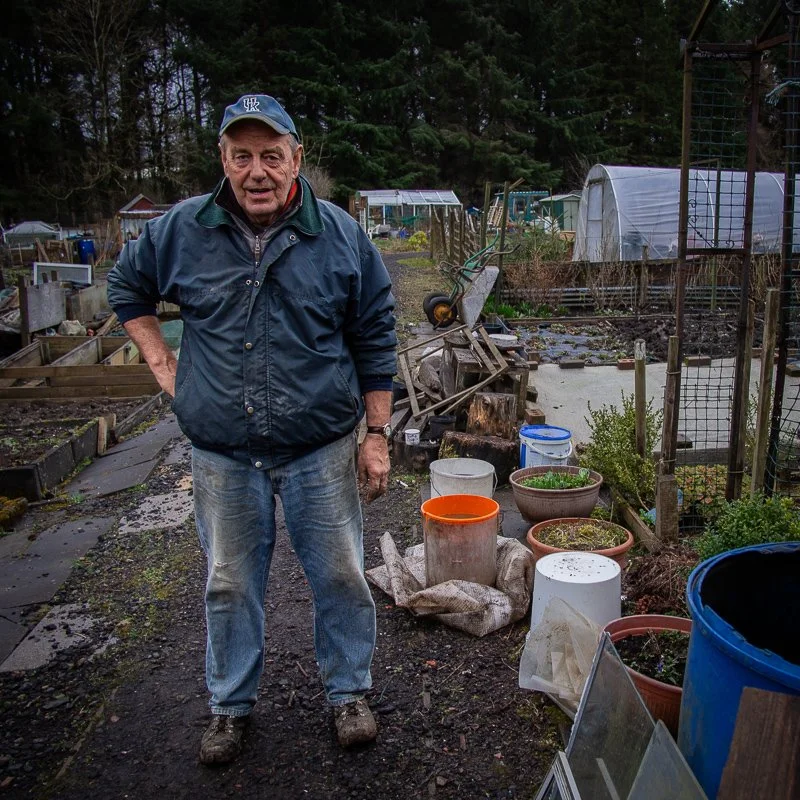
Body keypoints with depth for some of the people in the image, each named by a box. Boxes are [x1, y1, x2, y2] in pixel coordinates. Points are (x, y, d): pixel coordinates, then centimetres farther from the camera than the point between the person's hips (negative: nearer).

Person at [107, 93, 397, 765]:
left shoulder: (342, 236, -3)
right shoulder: (181, 231, -1)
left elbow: (375, 344, 1)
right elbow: (127, 287, 18)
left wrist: (377, 435, -1)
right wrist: (161, 362, 6)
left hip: (322, 450, -1)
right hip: (223, 456, 1)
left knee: (341, 578, 10)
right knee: (231, 586, 15)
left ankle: (349, 692, 35)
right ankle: (231, 705, 38)